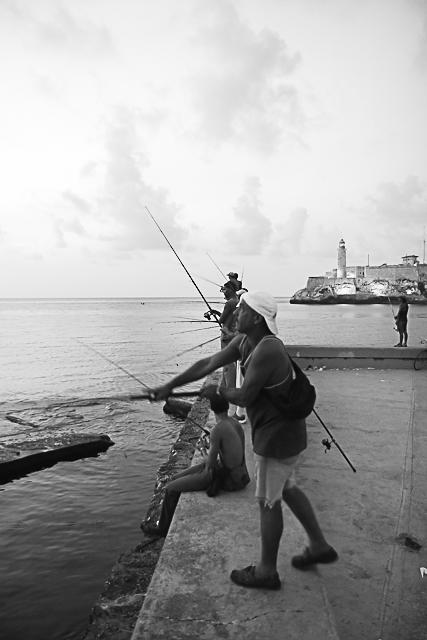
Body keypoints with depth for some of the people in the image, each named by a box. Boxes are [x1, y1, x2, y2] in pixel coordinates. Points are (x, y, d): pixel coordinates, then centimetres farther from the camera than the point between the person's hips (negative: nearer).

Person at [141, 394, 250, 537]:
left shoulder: (218, 429, -23)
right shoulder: (236, 424, 1)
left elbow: (211, 463, -17)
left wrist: (204, 453, 3)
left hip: (226, 478, -8)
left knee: (171, 488, 4)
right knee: (176, 478, 19)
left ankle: (163, 529, 25)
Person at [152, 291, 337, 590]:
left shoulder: (267, 350, -29)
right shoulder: (244, 341, 1)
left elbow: (244, 397, -25)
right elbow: (208, 364, 3)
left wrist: (218, 391, -5)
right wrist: (170, 385, 3)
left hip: (277, 435, -9)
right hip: (283, 430, 10)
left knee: (268, 501, 7)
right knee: (287, 489, 25)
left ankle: (267, 571, 27)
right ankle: (319, 546, 41)